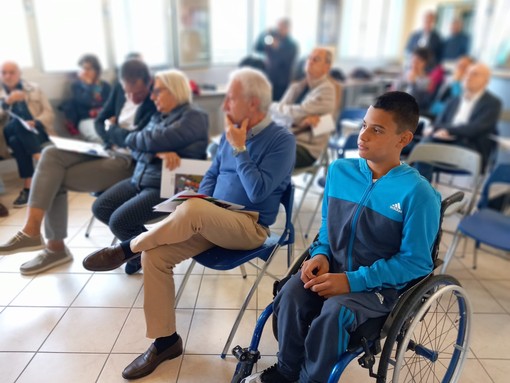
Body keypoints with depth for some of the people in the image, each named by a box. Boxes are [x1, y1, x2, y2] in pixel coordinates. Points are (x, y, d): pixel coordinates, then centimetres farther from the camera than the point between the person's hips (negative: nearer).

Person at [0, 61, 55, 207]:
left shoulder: (34, 89, 15)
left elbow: (49, 113, 7)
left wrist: (35, 122, -13)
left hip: (36, 132, 0)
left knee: (17, 141, -35)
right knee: (17, 121, -35)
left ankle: (28, 187, -38)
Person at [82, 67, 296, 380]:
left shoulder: (282, 140, -10)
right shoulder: (232, 132, 10)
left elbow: (258, 192, -20)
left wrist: (239, 149, -14)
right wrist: (200, 200, -1)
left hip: (250, 227, -6)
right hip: (213, 221, 7)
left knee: (191, 211, -36)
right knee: (155, 254, -13)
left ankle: (126, 249, -11)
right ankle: (165, 340, 1)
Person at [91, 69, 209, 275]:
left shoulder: (194, 118, -10)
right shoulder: (158, 116, 16)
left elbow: (156, 141, -21)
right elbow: (137, 150, 4)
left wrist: (133, 137, 0)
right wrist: (158, 153, -19)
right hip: (139, 179, 9)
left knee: (118, 220, -18)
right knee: (100, 208, 1)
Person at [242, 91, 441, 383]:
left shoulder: (418, 193, -16)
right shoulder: (340, 171, -1)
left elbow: (416, 262, -14)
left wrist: (353, 280, -21)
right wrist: (321, 254, -8)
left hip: (381, 285, -4)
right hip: (333, 269, 4)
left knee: (335, 311, -31)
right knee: (291, 295, -22)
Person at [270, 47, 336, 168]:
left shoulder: (326, 89, -5)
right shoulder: (297, 86, 15)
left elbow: (296, 114, -15)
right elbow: (278, 113, 4)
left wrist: (272, 106, 1)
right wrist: (303, 118, -15)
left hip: (306, 148, -6)